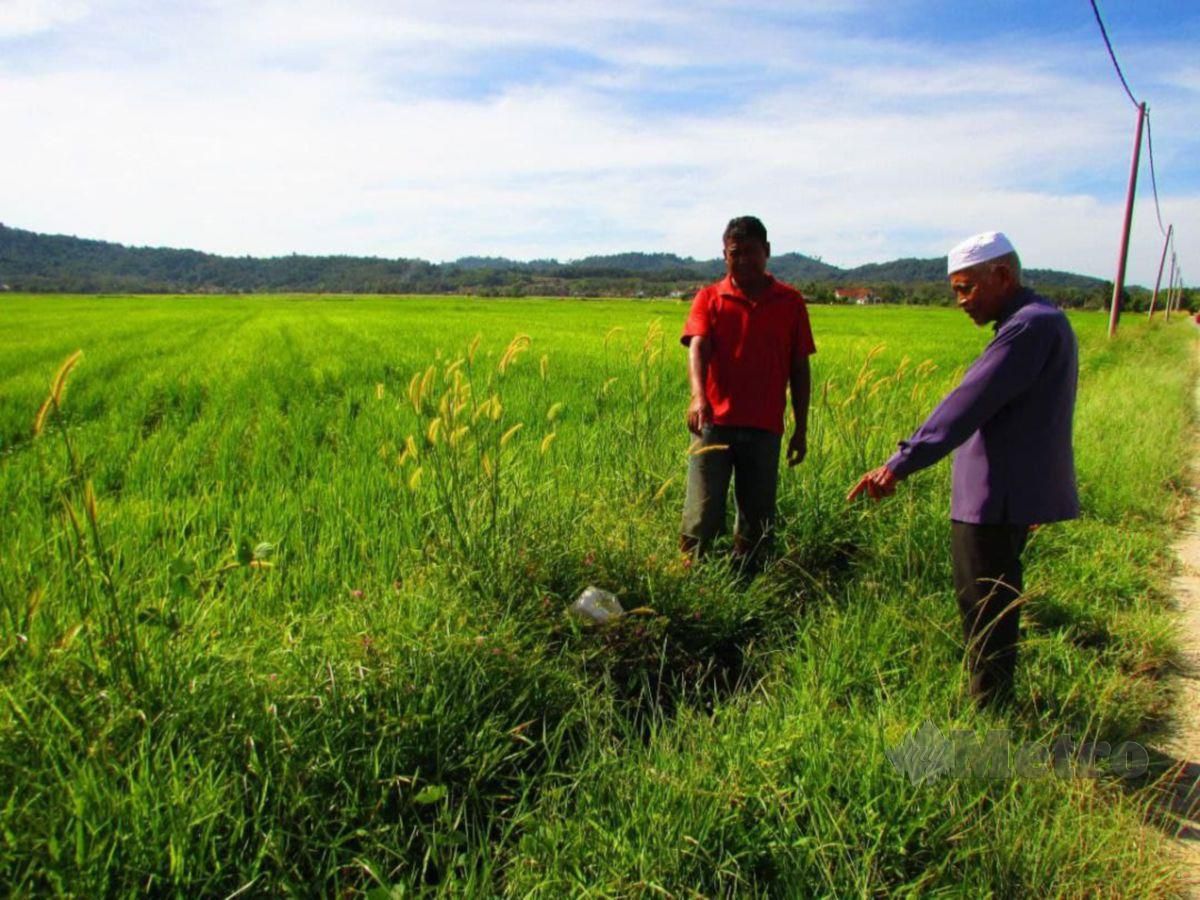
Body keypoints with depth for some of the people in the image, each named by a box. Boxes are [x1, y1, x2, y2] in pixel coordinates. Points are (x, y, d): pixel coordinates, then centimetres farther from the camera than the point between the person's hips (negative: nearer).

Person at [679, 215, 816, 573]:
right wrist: (698, 396, -32)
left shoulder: (791, 302, 9)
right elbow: (698, 347, -12)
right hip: (716, 423, -2)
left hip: (765, 429, 2)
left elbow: (799, 369, 10)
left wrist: (801, 429, 8)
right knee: (702, 517, -5)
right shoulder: (708, 298, 4)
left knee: (757, 523, 8)